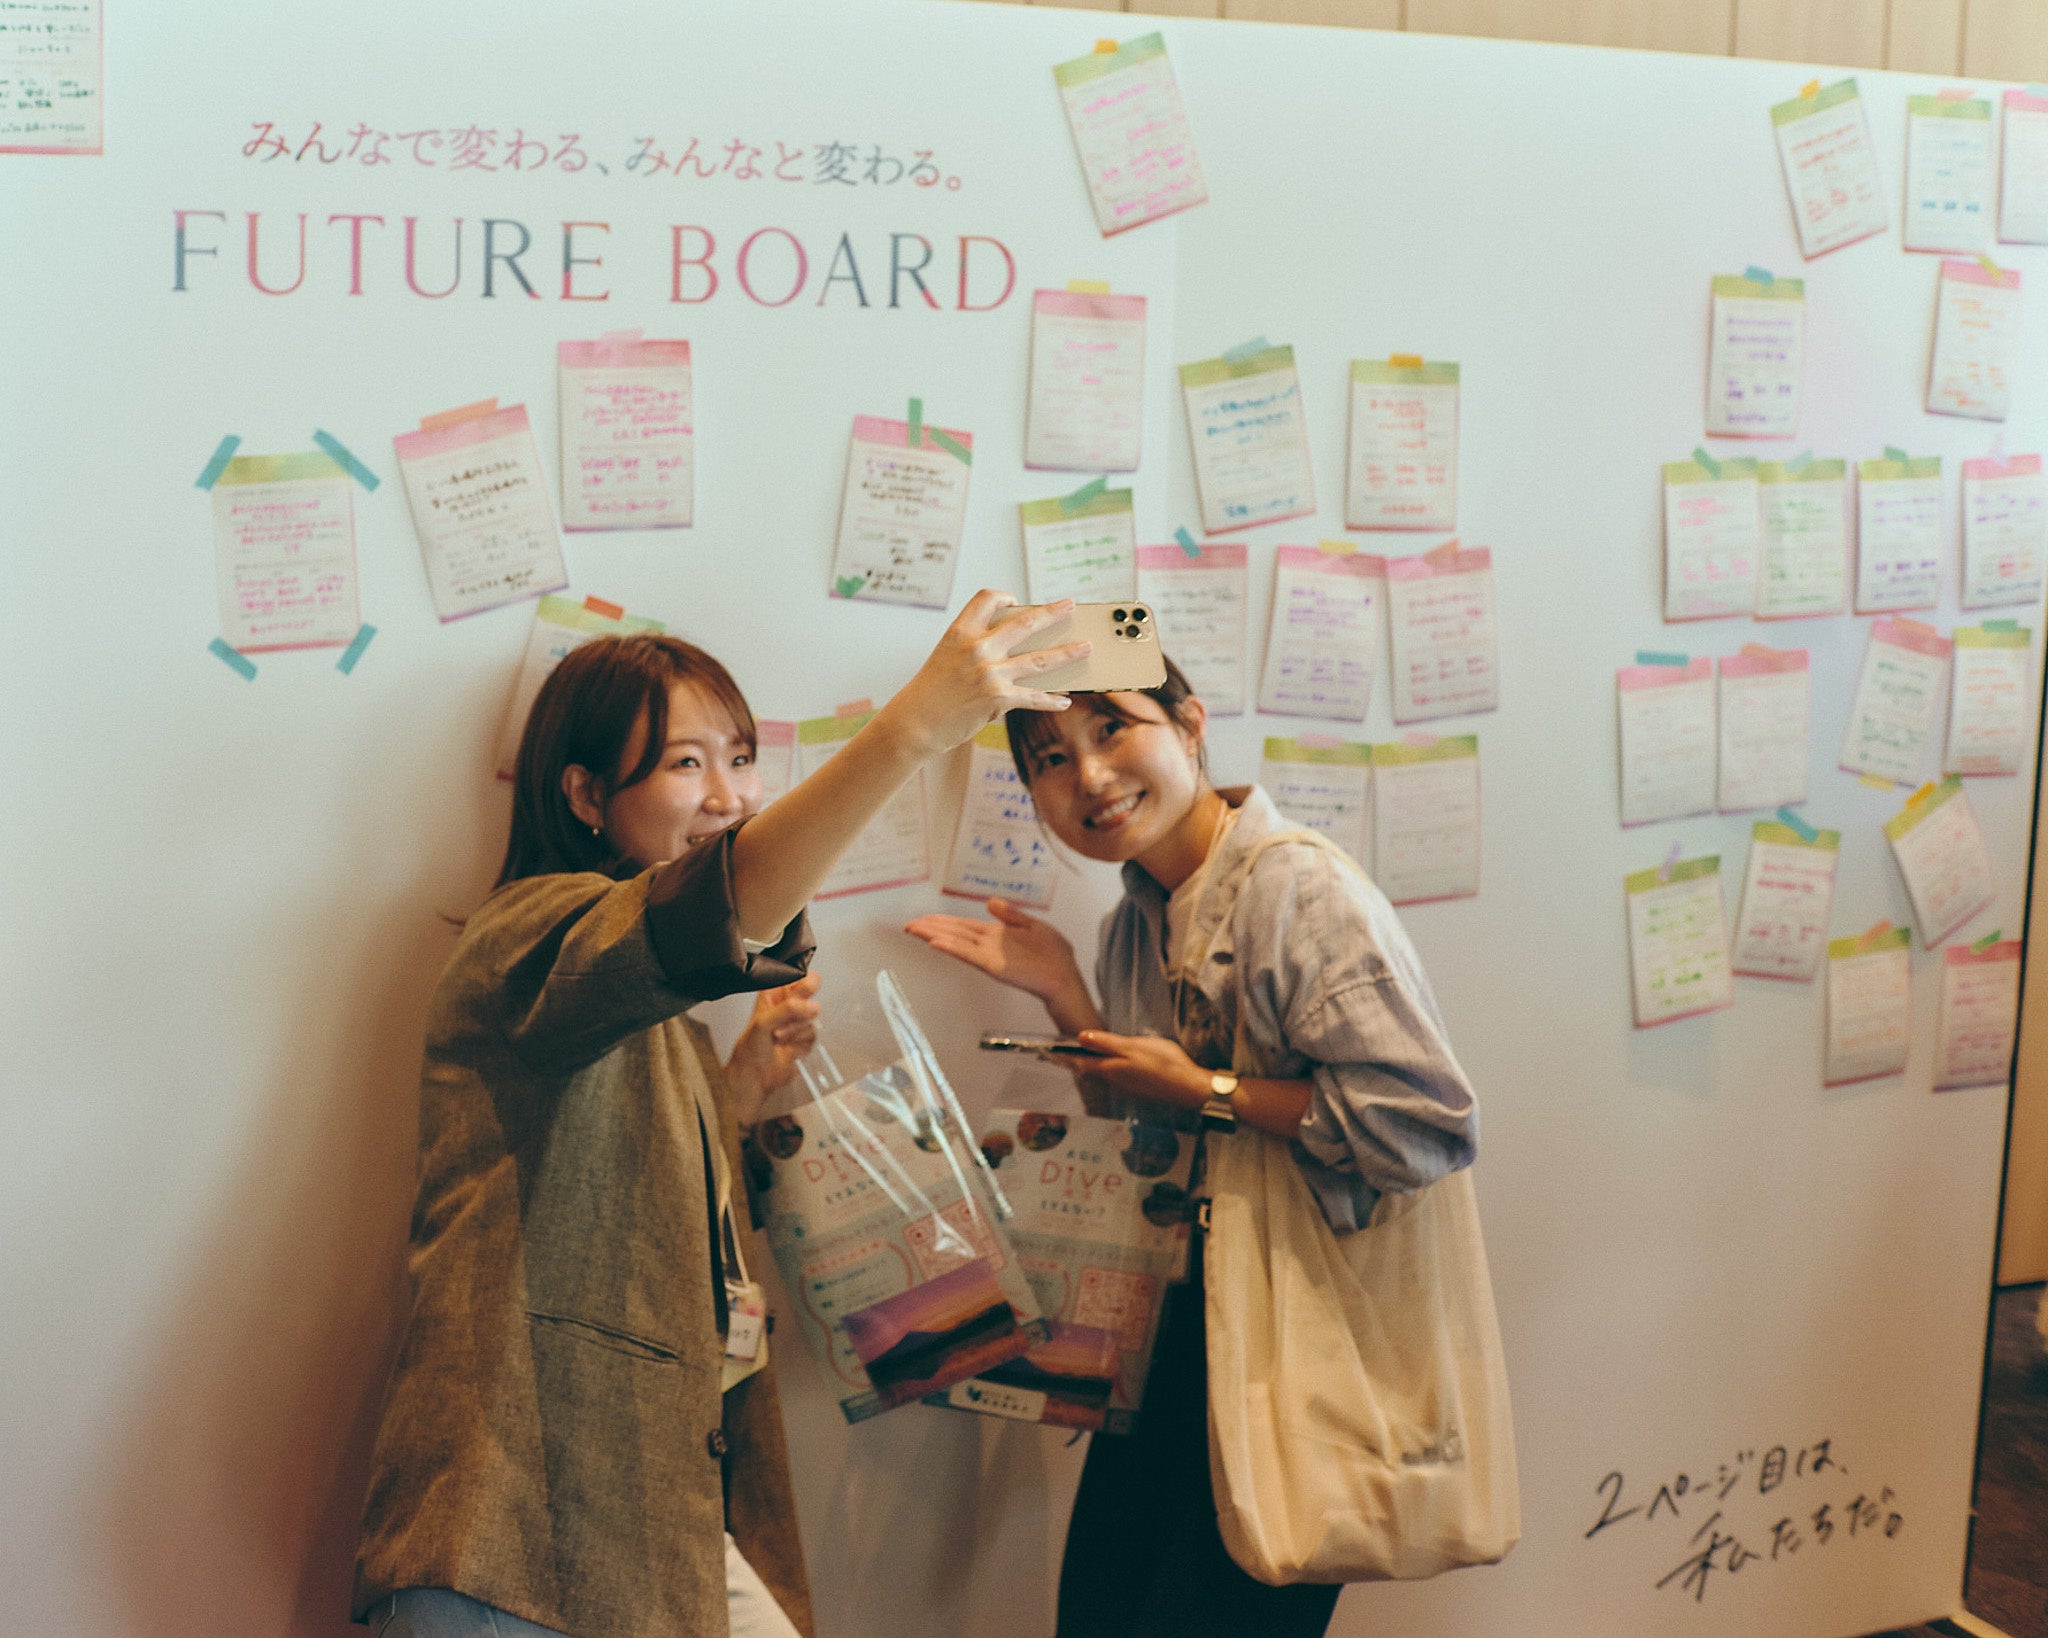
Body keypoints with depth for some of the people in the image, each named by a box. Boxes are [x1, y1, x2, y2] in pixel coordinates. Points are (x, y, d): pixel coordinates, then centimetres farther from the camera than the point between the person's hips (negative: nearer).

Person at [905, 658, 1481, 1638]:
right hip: (1179, 1316, 7)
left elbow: (1426, 1125, -22)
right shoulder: (1133, 928, 10)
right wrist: (1066, 1001, 4)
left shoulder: (1302, 889, -16)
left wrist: (1207, 1090, -17)